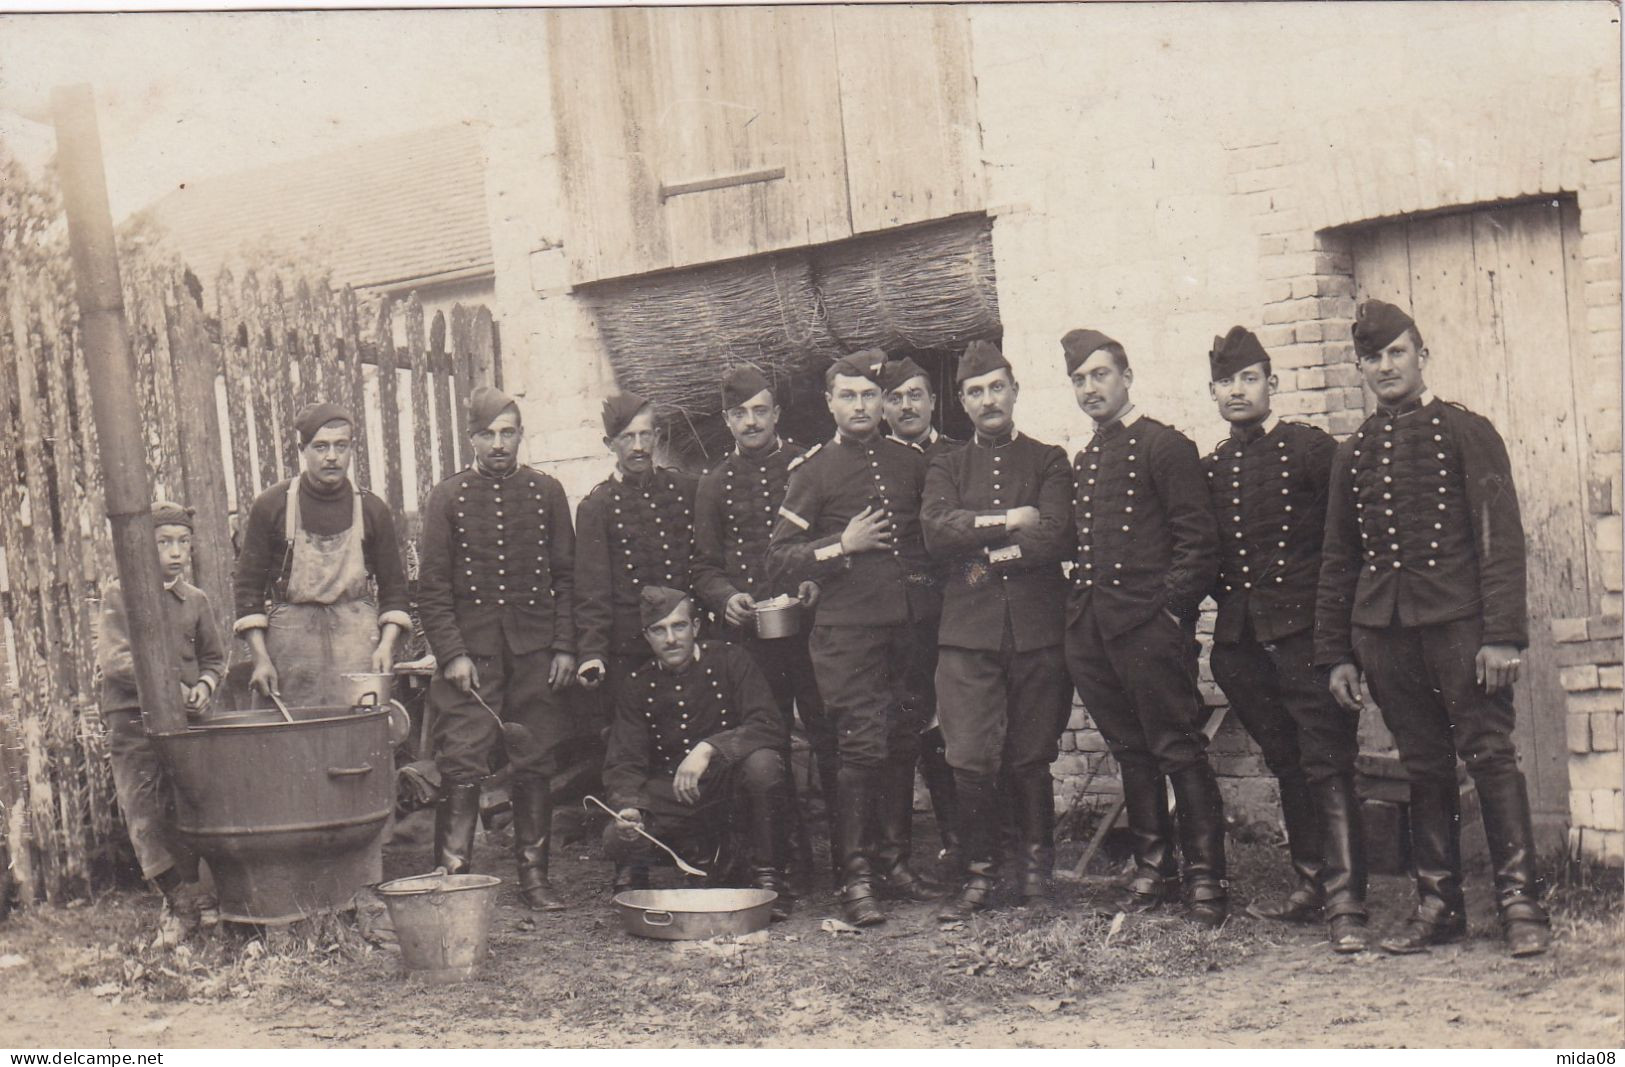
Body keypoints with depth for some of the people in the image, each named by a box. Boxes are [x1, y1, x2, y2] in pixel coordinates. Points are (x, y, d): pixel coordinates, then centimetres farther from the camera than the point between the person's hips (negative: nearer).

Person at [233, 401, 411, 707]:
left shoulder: (372, 510, 7)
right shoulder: (270, 506, 2)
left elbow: (393, 586, 11)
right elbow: (249, 586, 3)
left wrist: (386, 644, -4)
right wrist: (260, 657, -5)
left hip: (357, 641, 1)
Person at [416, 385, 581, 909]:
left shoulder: (546, 491, 8)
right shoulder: (448, 497, 3)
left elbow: (566, 576, 9)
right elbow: (432, 586, 1)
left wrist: (565, 647, 1)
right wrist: (451, 653, -8)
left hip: (536, 652, 2)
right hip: (472, 653, -1)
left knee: (536, 765, 5)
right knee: (461, 764, -6)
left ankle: (534, 875, 15)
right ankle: (452, 875, 0)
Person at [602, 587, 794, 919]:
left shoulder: (729, 660, -8)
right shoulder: (637, 686, 2)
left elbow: (772, 728, -20)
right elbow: (623, 763, -2)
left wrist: (708, 749, -34)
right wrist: (629, 808, -25)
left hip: (731, 787, -2)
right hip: (673, 798, 2)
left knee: (762, 763, -35)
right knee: (617, 837, -25)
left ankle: (768, 876, -15)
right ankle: (634, 873, 15)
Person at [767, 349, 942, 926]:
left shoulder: (911, 461, 13)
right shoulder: (813, 470, 2)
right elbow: (779, 561, -1)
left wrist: (934, 592, 9)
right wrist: (843, 545, -11)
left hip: (912, 621, 4)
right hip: (848, 629, -4)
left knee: (903, 744, 8)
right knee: (862, 745, -10)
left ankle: (894, 861, 20)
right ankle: (856, 878, -4)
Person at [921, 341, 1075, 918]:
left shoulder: (1049, 461, 10)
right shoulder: (947, 467, 16)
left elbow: (1057, 536, -7)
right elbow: (935, 531, -4)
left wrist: (979, 546, -6)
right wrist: (1007, 521, -8)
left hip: (1037, 627, -1)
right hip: (968, 630, 1)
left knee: (1031, 758, 5)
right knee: (970, 761, -6)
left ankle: (1037, 859, 24)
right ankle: (979, 872, 7)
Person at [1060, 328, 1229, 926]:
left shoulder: (1164, 446, -3)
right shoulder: (1084, 461, 19)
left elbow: (1198, 540, -9)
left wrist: (1169, 610, -15)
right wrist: (1079, 612, 10)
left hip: (1149, 628, -7)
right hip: (1091, 629, 7)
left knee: (1179, 751, -4)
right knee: (1130, 752, 12)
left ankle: (1204, 877, 2)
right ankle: (1152, 867, 21)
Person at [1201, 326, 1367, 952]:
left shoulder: (1310, 448, 1)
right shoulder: (1208, 469, 15)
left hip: (1304, 628, -5)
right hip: (1242, 638, 5)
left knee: (1328, 764, -8)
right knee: (1286, 764, 12)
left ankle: (1346, 903, -9)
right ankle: (1311, 885, 21)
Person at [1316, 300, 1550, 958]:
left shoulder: (1467, 432, 2)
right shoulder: (1352, 453, 14)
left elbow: (1501, 537, -4)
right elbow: (1338, 561, 16)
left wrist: (1502, 634, -12)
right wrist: (1336, 654, 10)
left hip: (1458, 620, -4)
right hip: (1383, 630, 4)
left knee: (1490, 753, -5)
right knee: (1424, 766, 7)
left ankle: (1520, 901, 1)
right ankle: (1438, 905, 12)